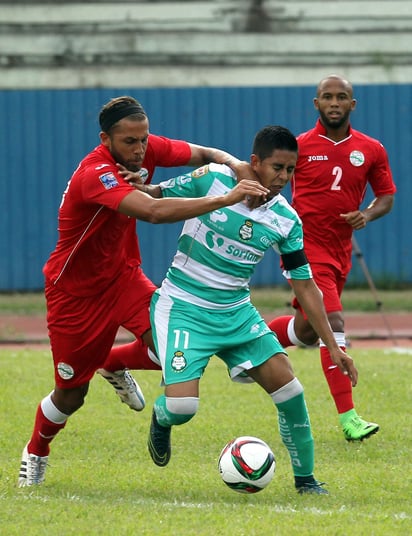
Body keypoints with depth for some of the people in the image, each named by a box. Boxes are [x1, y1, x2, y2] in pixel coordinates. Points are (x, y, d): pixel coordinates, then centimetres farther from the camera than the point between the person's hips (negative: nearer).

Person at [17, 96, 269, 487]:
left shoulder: (147, 150, -11)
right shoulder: (95, 174, -34)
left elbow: (204, 154, 2)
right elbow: (154, 212, -48)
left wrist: (235, 165, -22)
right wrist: (224, 199, -50)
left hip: (123, 276, 6)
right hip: (76, 291, -6)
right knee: (71, 395, 4)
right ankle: (35, 452, 37)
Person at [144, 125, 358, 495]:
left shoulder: (286, 221, -3)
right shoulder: (212, 180, -14)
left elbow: (305, 286, 3)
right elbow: (154, 199, -4)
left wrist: (333, 346, 0)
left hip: (236, 311, 4)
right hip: (183, 308, -4)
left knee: (287, 385, -9)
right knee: (182, 406, -19)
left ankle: (305, 478, 10)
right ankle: (161, 419, 21)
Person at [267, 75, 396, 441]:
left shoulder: (371, 150, 3)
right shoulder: (299, 147, -6)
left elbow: (387, 195, 12)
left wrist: (367, 215, -9)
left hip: (341, 252, 6)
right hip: (307, 248, -6)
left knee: (308, 331, 17)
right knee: (333, 322, -19)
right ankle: (348, 418, -20)